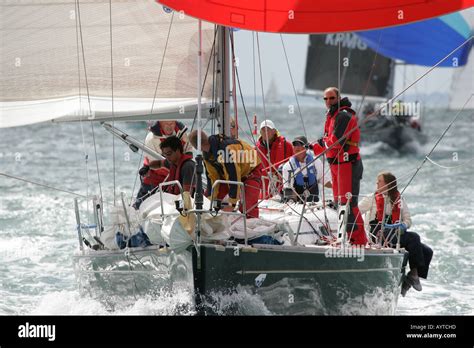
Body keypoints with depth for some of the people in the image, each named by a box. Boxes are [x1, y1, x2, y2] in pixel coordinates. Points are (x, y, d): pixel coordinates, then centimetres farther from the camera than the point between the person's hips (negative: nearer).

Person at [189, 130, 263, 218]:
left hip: (251, 170, -8)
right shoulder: (206, 153, -13)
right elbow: (212, 176, -5)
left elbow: (234, 177, -36)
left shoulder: (227, 148, -39)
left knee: (247, 207, -28)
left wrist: (232, 204, -31)